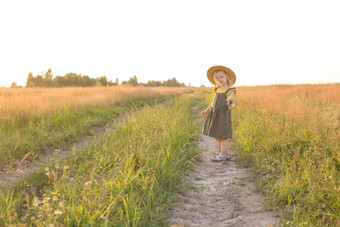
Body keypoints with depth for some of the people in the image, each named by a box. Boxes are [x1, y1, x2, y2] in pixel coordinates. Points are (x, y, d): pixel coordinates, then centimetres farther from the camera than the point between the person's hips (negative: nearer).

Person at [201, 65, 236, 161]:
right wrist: (206, 110, 26)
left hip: (223, 115, -7)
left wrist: (231, 105, -38)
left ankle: (223, 155, 8)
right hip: (214, 115, 7)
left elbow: (232, 103, -16)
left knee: (222, 136, -2)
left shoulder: (230, 91, -8)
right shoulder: (217, 90, 12)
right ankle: (226, 153, 23)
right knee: (216, 136, 12)